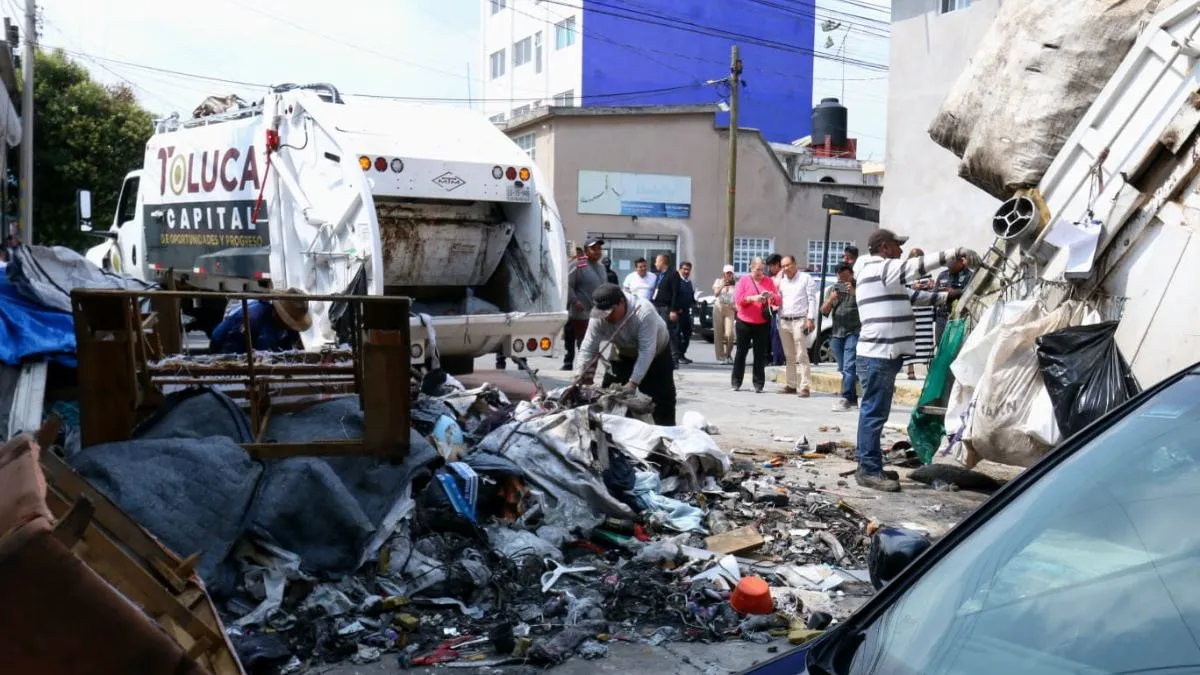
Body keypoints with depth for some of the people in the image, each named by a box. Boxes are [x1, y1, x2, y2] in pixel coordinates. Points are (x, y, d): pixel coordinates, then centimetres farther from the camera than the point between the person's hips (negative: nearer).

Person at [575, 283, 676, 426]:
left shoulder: (643, 312, -40)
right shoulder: (599, 316, -27)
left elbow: (646, 352, -40)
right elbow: (589, 347, -26)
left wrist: (633, 383, -43)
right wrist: (581, 372, -40)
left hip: (656, 353, -4)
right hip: (625, 355, 4)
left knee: (662, 398, -4)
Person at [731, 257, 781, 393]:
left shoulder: (769, 281, 9)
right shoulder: (744, 280, 3)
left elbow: (778, 300, 7)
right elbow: (737, 299, -6)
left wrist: (772, 297, -15)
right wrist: (752, 298, -21)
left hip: (763, 324, 1)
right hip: (744, 322, -1)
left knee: (760, 355, 0)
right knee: (741, 352, 6)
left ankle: (758, 384, 4)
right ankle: (736, 382, 14)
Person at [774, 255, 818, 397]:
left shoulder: (806, 278, 2)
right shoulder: (781, 281, 19)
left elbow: (812, 299, -4)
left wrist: (810, 319, -12)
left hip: (799, 321, -6)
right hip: (784, 321, 6)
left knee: (802, 355, -9)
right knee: (789, 356, 10)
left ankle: (805, 387, -10)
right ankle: (790, 385, 15)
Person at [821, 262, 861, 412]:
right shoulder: (833, 288, 12)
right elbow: (824, 311, 9)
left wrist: (854, 292, -24)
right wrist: (830, 299, -10)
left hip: (853, 333, -5)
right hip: (836, 333, 5)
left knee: (849, 367, -15)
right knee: (843, 369, 8)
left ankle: (846, 398, -17)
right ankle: (853, 397, 16)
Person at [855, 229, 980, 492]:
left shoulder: (881, 274, 24)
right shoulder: (878, 269, -9)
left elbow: (910, 295, 30)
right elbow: (915, 266, -18)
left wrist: (945, 297, 26)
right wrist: (954, 253, -19)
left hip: (881, 353, 11)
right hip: (877, 354, -11)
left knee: (874, 412, 12)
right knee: (874, 412, -9)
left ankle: (870, 467, 17)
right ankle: (869, 470, -6)